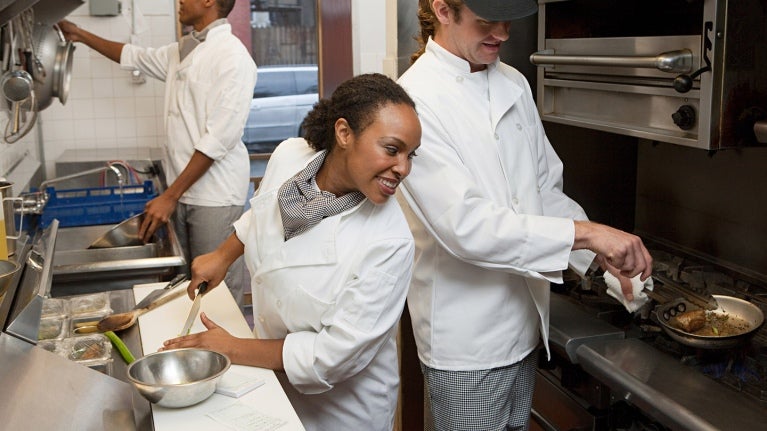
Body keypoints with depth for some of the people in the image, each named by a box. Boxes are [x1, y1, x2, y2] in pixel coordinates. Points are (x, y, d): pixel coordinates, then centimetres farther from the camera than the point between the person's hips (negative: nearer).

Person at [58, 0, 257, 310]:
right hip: (182, 190, 8)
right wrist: (80, 35, 30)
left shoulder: (232, 57, -15)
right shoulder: (182, 51, 11)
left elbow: (219, 139, -19)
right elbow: (135, 57, 30)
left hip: (215, 194, -8)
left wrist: (170, 196, -17)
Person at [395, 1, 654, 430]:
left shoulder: (513, 84, 6)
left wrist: (602, 256, -2)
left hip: (523, 321, 7)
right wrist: (587, 232, -28)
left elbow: (546, 189, 11)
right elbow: (465, 224, -27)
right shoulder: (415, 100, -19)